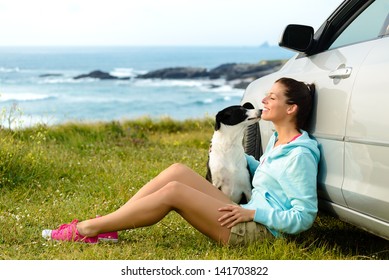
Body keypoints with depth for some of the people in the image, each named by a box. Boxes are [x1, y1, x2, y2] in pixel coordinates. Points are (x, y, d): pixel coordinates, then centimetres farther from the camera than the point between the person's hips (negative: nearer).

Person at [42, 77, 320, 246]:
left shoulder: (300, 155, -14)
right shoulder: (277, 141, 14)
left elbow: (304, 216, -18)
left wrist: (253, 212, -19)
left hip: (259, 231, -9)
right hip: (246, 219, 9)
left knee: (173, 191, -19)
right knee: (178, 171, -5)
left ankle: (87, 230, -13)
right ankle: (105, 226, -9)